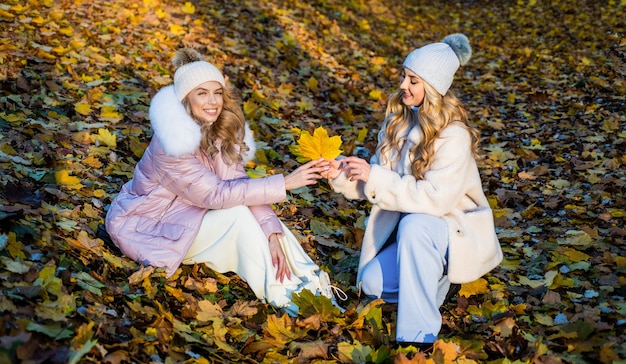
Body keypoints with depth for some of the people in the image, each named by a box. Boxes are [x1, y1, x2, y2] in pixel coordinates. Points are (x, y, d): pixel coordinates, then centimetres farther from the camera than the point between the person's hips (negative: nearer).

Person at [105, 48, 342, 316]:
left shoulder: (220, 131, -7)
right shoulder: (172, 144, -28)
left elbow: (239, 184, -14)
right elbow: (217, 194, -30)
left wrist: (272, 234, -27)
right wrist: (285, 183, -34)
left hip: (189, 215, 7)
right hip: (145, 227, -7)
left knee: (262, 215, -14)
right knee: (237, 214, -25)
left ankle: (310, 282, -19)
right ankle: (279, 295, -21)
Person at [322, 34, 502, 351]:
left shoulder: (454, 136, -22)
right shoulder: (399, 120, 0)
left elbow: (435, 198, -30)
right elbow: (378, 178, 3)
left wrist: (375, 177, -30)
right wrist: (343, 175, -16)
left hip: (455, 231, -6)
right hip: (409, 230, 7)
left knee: (414, 224, -38)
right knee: (372, 283, -12)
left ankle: (419, 336, -29)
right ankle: (434, 277, 17)